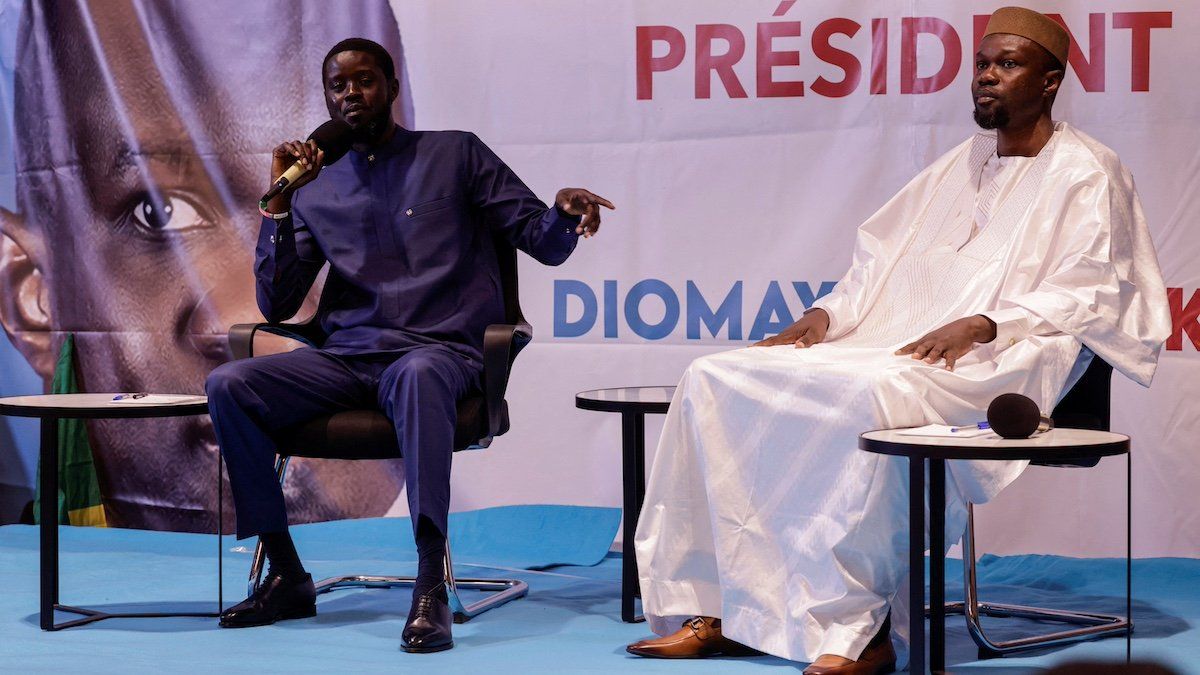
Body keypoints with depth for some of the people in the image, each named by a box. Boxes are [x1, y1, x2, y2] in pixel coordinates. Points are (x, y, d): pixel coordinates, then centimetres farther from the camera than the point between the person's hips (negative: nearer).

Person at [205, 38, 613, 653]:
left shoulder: (455, 154, 12)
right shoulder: (318, 191, 19)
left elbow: (542, 242, 7)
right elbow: (276, 304, 12)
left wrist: (565, 213, -17)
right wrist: (279, 202, 3)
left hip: (441, 351, -4)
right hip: (347, 358, 4)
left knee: (415, 374, -41)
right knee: (227, 384, -21)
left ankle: (430, 589, -45)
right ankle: (285, 575, -13)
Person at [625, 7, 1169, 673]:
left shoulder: (1086, 174, 3)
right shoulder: (958, 165, 25)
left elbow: (1083, 295, -9)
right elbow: (881, 261, 23)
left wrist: (980, 325, -23)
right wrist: (826, 315, 4)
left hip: (997, 359, -8)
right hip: (897, 341, 8)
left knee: (879, 394, -41)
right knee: (715, 381, -9)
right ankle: (716, 611, -13)